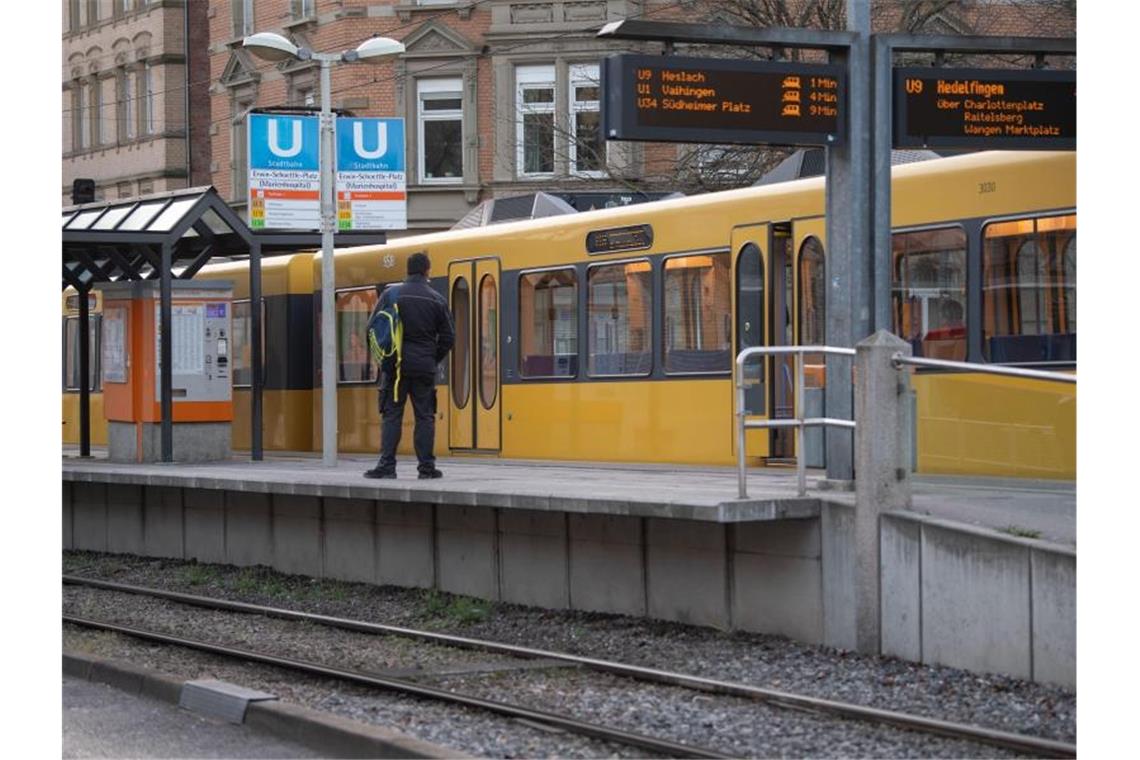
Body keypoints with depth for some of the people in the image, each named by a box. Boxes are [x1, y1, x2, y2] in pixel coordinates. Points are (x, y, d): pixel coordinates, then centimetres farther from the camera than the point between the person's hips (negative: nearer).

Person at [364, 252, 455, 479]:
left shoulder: (391, 294, -2)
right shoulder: (437, 300, 2)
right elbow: (448, 337, 4)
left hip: (395, 365, -1)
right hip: (424, 367, 1)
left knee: (391, 415, 2)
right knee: (425, 417, 5)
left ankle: (387, 465, -3)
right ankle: (426, 467, 4)